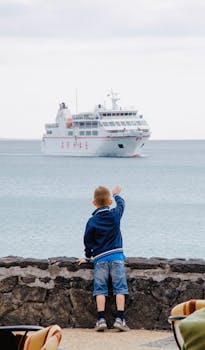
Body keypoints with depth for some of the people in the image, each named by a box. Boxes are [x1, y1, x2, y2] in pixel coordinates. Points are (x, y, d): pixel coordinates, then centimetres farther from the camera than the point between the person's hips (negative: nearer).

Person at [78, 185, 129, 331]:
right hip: (116, 256, 0)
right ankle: (120, 318, -7)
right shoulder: (115, 214, 0)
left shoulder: (92, 222, -1)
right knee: (120, 288, 1)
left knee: (100, 289, 2)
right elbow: (121, 204, 23)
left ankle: (101, 319, -5)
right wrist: (117, 194, 42)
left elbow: (88, 241, 6)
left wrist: (88, 257, 21)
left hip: (100, 258, 0)